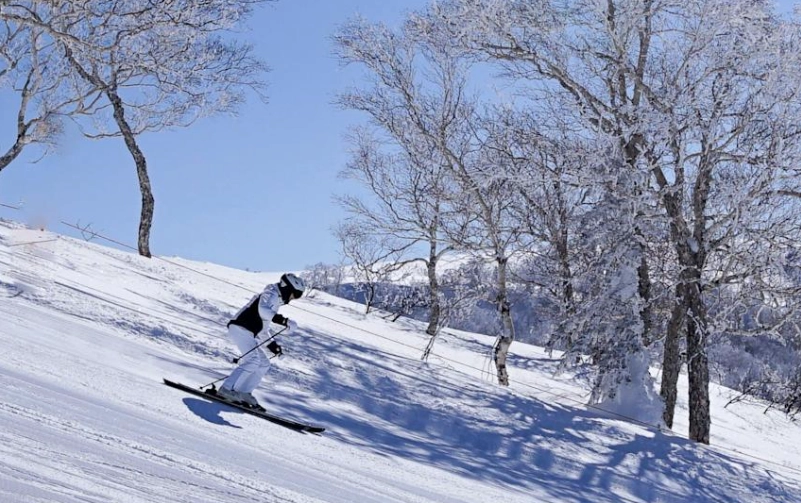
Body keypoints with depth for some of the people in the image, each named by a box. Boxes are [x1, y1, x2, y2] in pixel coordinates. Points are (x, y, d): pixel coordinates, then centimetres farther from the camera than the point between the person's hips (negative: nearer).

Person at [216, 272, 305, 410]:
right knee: (253, 360, -22)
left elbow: (263, 328, 30)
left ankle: (243, 393, 4)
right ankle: (227, 388, -25)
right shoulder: (271, 294, -3)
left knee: (263, 364, 8)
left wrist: (271, 344, 19)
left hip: (247, 333, 10)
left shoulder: (276, 301, 26)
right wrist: (283, 320, -29)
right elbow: (262, 310, -25)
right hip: (240, 329, -10)